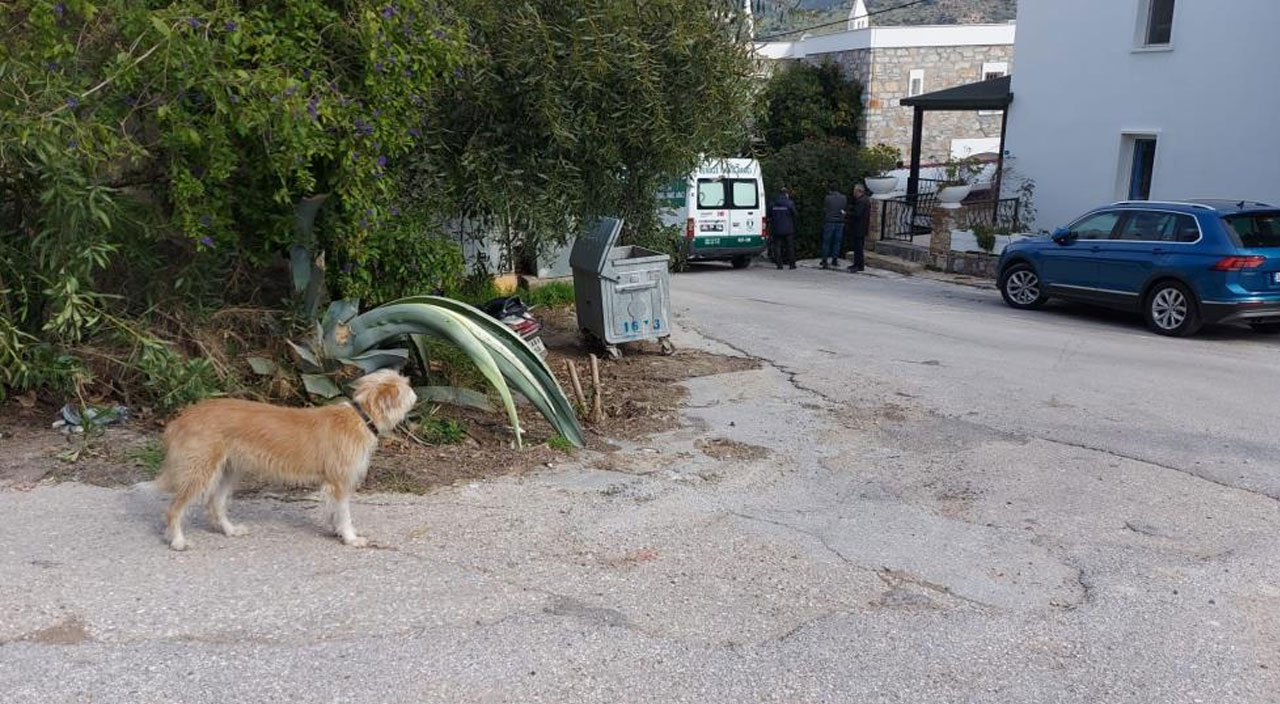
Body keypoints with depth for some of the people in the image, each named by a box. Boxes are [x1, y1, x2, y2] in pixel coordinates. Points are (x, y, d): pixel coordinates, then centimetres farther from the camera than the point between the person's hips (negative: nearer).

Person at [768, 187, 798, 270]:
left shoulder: (772, 204, 3)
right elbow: (794, 214, -4)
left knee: (777, 246, 6)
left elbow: (769, 216, 7)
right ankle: (791, 264, 8)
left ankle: (779, 264, 2)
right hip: (788, 229, -2)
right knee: (790, 246, 7)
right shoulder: (790, 203, -6)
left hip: (776, 229, 2)